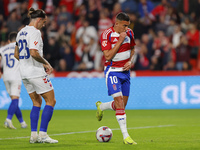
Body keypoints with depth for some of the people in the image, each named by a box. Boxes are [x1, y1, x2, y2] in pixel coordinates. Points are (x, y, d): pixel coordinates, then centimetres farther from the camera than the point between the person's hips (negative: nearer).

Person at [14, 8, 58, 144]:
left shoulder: (21, 32, 14)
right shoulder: (35, 32, -14)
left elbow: (17, 55, 19)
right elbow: (34, 53, -25)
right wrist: (46, 63, -12)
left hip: (24, 72, 9)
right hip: (36, 72, -9)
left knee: (37, 102, 16)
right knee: (51, 101, -1)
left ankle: (34, 134, 9)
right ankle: (43, 134, -6)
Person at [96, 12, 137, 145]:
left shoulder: (129, 33, 3)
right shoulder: (106, 34, -15)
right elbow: (108, 56, -20)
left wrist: (130, 61, -1)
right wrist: (120, 40, -23)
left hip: (125, 71, 6)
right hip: (112, 71, -6)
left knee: (122, 105, 8)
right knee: (119, 102, -16)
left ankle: (101, 106, 39)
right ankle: (126, 136, -16)